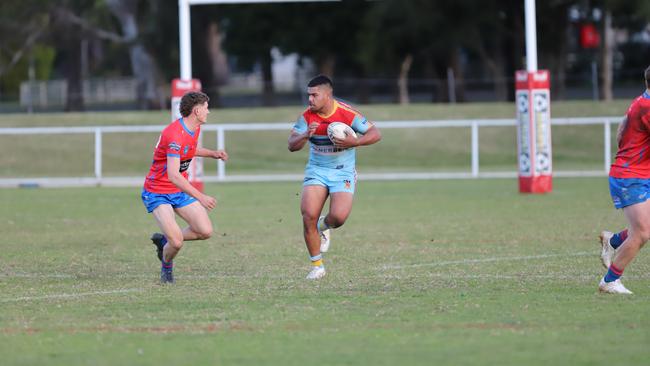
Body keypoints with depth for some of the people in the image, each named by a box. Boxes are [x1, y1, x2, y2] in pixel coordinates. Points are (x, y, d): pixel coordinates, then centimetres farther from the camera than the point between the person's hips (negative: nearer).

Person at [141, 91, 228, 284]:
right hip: (157, 193, -8)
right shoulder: (175, 134, -28)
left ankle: (164, 239, 19)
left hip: (180, 191, 8)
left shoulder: (195, 129, 2)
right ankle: (166, 266, 14)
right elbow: (173, 175, -35)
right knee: (177, 242, -20)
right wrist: (200, 197, -38)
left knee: (205, 231, -4)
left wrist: (213, 153, 11)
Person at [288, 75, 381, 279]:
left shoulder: (347, 114, -14)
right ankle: (317, 266, 1)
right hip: (316, 170, 3)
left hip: (343, 172, -3)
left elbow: (375, 134, -9)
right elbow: (292, 145, -7)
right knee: (308, 215, -15)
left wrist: (354, 142, -25)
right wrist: (306, 135, -27)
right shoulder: (307, 117, -5)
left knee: (338, 217, -23)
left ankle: (323, 227, 18)